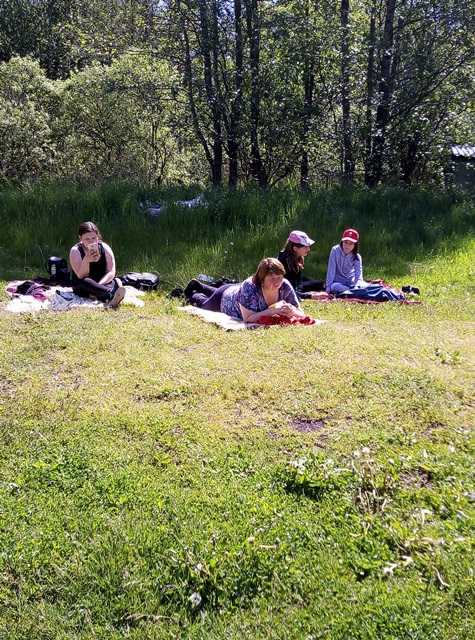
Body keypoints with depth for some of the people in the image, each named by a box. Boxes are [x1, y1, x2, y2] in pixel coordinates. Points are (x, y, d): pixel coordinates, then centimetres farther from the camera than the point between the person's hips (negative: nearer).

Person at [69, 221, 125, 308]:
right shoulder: (75, 251, -10)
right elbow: (81, 276, -19)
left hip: (103, 284, 3)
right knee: (85, 282, -36)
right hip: (82, 288, -2)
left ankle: (109, 299, -61)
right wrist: (86, 260, -37)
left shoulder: (105, 248, -4)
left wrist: (98, 286, -26)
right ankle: (112, 294, -61)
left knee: (116, 281, -28)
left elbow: (111, 272, -10)